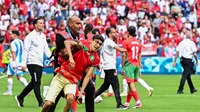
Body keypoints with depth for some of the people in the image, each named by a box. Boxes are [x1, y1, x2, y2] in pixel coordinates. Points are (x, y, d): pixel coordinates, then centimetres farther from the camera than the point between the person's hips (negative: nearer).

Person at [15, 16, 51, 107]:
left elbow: (46, 49, 18)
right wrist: (23, 64, -14)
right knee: (36, 83, -8)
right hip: (33, 62, -8)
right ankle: (40, 102, -6)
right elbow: (25, 50, -9)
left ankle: (20, 97, 25)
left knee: (34, 83, 13)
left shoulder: (43, 36, 15)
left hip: (40, 63, 8)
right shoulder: (30, 36, -8)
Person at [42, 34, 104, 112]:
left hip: (72, 81, 2)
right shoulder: (84, 44, -6)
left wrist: (81, 92, -6)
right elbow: (67, 42, -22)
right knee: (48, 103, -11)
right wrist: (70, 57, -34)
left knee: (70, 98, -29)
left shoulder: (95, 59, 4)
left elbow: (87, 76, 3)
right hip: (61, 76, -2)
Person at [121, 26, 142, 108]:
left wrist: (122, 67, -4)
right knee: (131, 84, 13)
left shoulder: (126, 42, -5)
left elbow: (124, 55, -7)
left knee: (131, 84, -9)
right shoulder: (138, 42, 11)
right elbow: (139, 55, 14)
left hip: (129, 64, -6)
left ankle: (138, 101, -21)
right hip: (136, 65, 6)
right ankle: (127, 102, 20)